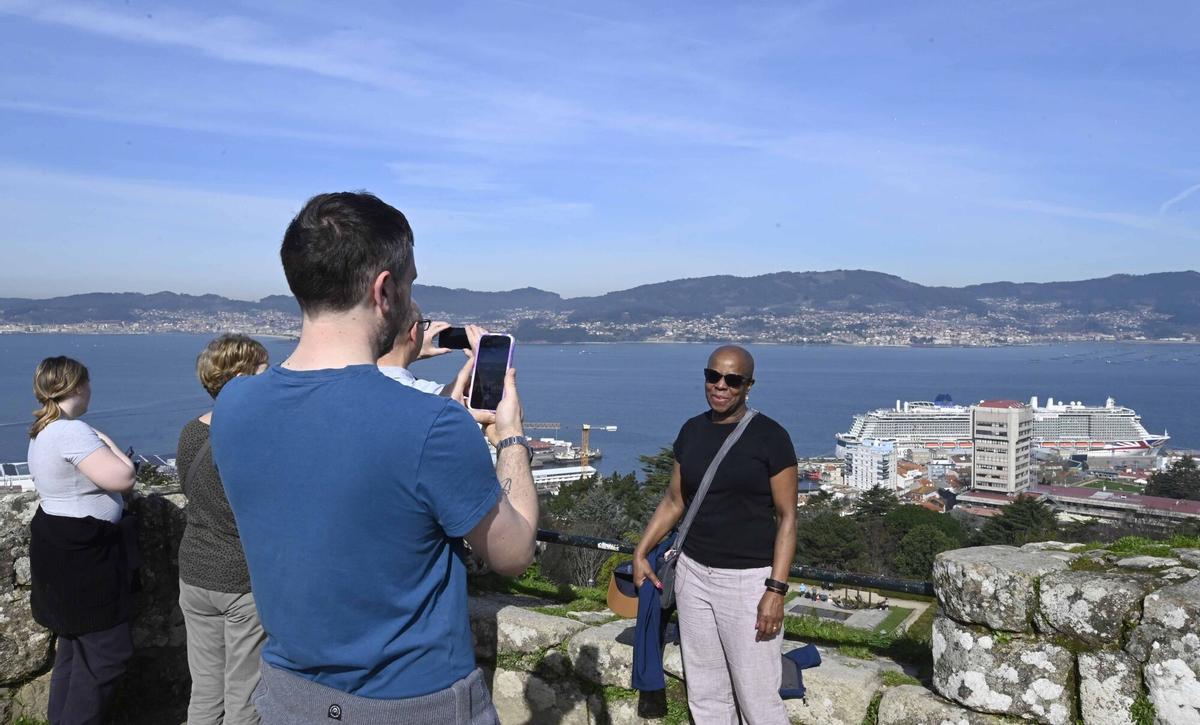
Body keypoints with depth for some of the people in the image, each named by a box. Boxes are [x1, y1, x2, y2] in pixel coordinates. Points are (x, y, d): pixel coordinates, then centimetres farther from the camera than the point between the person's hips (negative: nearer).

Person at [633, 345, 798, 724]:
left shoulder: (770, 437, -8)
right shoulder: (691, 431, 7)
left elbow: (787, 518, -9)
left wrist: (776, 590, -15)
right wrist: (641, 553, 10)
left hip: (748, 579, -5)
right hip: (693, 574, 5)